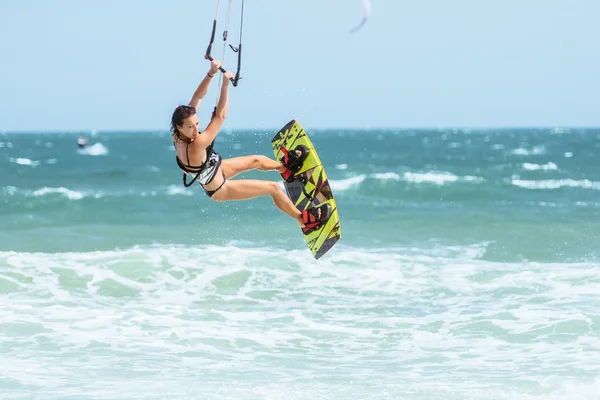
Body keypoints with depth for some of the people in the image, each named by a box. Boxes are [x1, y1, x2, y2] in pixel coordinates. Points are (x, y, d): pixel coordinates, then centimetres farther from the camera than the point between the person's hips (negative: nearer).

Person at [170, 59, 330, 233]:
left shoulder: (179, 135, -23)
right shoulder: (195, 147, -45)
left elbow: (197, 97, -20)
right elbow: (220, 116, -41)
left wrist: (211, 73, -31)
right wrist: (225, 84, -42)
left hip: (216, 170, 8)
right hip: (220, 190, -8)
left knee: (256, 160, 28)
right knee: (273, 188, 4)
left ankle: (285, 167, 61)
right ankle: (304, 220, 26)